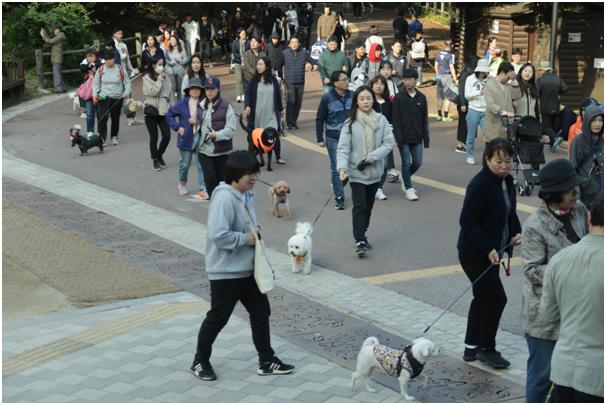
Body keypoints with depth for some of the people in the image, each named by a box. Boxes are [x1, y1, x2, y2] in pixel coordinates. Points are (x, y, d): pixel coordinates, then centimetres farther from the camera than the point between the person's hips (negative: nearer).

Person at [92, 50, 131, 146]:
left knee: (115, 118, 12)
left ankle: (114, 137, 30)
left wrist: (127, 92, -9)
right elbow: (95, 83, 6)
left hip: (117, 98, 1)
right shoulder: (101, 70, -3)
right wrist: (94, 95, -5)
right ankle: (102, 138, -13)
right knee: (103, 117, -16)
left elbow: (127, 82, 6)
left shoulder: (120, 69, -3)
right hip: (104, 97, -1)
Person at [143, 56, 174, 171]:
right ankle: (155, 160, 15)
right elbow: (152, 92, -18)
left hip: (163, 111, 4)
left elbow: (171, 93, 14)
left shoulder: (165, 77, 9)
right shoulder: (147, 78, -5)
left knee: (167, 136, -3)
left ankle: (160, 155, 22)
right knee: (154, 137, 1)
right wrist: (159, 79, -14)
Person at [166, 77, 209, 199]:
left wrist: (197, 121, -15)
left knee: (202, 164, 0)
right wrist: (177, 127, -5)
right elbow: (169, 115, 3)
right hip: (186, 138, 0)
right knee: (185, 163, 14)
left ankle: (202, 189, 10)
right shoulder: (182, 103, -5)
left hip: (200, 138, 0)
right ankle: (182, 183, 38)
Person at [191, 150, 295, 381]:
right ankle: (200, 361, 26)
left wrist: (255, 234, 4)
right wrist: (246, 239, -21)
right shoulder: (224, 199, -24)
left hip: (248, 269, 9)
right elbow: (218, 235, -32)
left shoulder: (246, 196, 5)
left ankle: (267, 361, 24)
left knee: (261, 312, 13)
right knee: (218, 318, 6)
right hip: (226, 272, -9)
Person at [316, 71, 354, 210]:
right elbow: (320, 119, -1)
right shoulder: (327, 98, -7)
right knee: (336, 168, 1)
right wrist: (320, 139, -3)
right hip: (333, 139, -2)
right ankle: (339, 197, 9)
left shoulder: (353, 96, 1)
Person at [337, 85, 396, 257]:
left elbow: (389, 142, -4)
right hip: (357, 172, -3)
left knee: (368, 206, 14)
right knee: (359, 206, -10)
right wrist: (342, 167, -25)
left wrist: (373, 156, -15)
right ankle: (360, 241, -12)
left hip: (375, 171, 3)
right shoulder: (350, 123, -7)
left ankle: (362, 235, 30)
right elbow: (343, 148, -11)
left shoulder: (381, 120, -1)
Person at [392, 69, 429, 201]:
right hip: (404, 137, -3)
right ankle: (408, 188, 8)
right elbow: (396, 120, -7)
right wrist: (399, 138, -14)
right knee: (406, 162, -2)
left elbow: (425, 119, 9)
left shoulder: (421, 97, 6)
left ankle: (405, 178, 31)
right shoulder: (399, 97, -4)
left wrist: (426, 138, 6)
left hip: (417, 137, 3)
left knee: (417, 162, 5)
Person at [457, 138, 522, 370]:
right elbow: (467, 221, -23)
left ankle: (472, 347, 29)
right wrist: (488, 250, -25)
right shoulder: (479, 185, -22)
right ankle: (487, 349, 11)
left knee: (483, 298, 16)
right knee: (496, 298, -6)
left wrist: (516, 233, -2)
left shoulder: (508, 182, 6)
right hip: (474, 253, -9)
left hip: (491, 252, 9)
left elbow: (510, 213, 18)